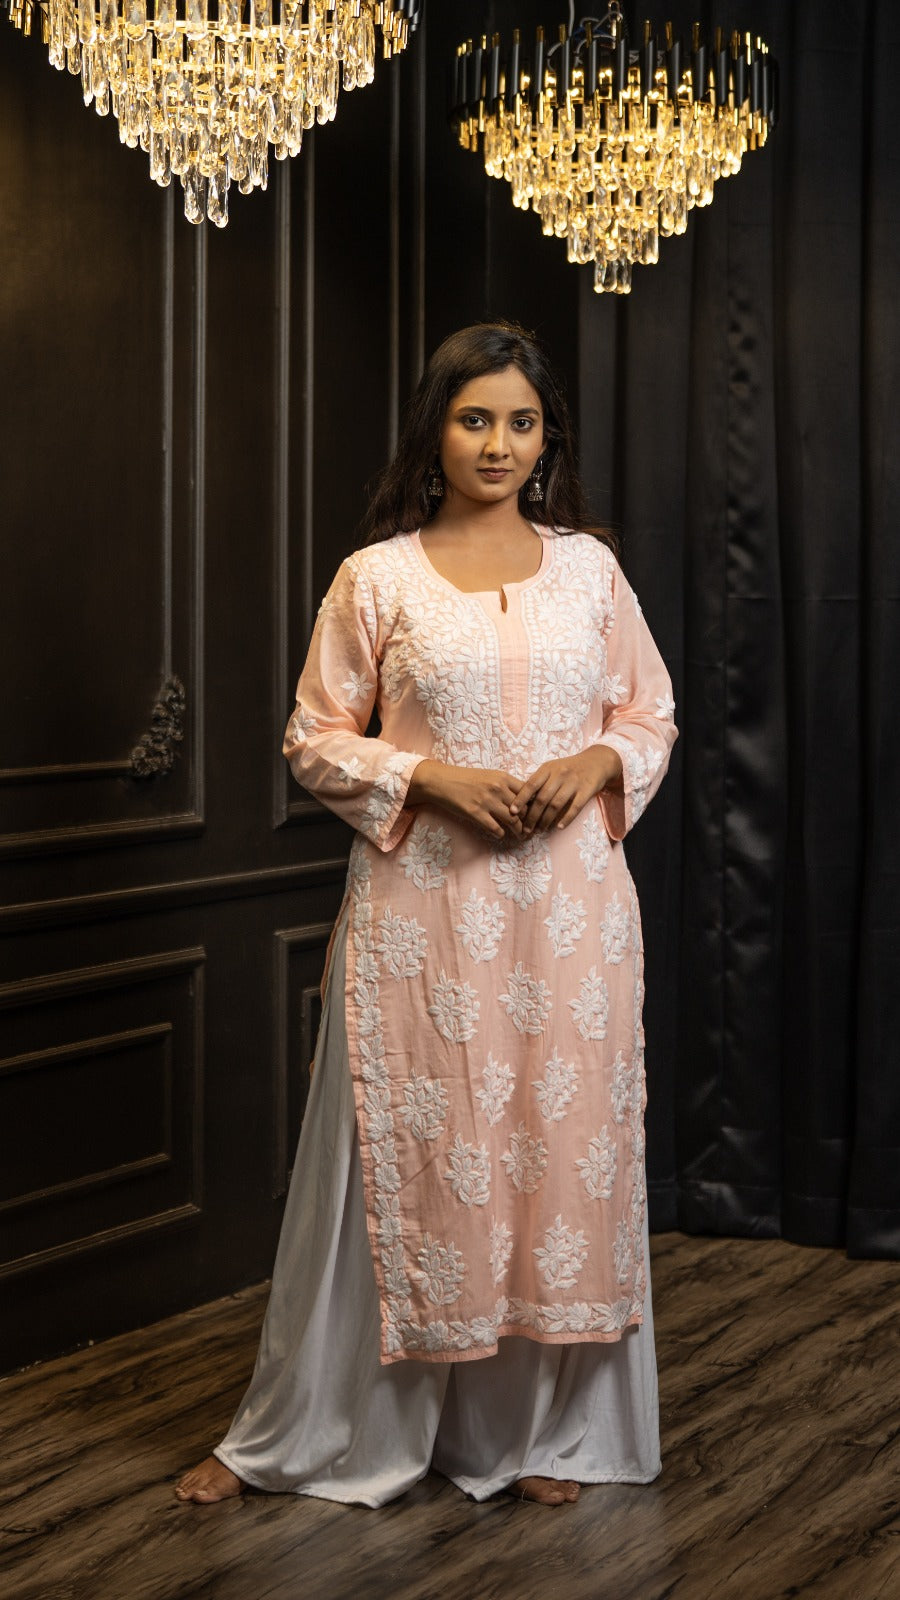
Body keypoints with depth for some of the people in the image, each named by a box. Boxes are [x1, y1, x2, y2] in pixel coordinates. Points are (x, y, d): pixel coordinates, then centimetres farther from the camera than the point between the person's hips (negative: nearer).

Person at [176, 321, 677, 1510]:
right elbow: (316, 739, 2)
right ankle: (304, 1432, 17)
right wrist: (434, 776, -13)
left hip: (569, 908, 2)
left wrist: (598, 762, -8)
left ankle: (541, 1430, 21)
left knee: (563, 1143, 6)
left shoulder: (589, 566, 7)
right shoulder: (379, 576, 0)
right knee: (409, 1151, 2)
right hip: (423, 909, -2)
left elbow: (653, 715, 13)